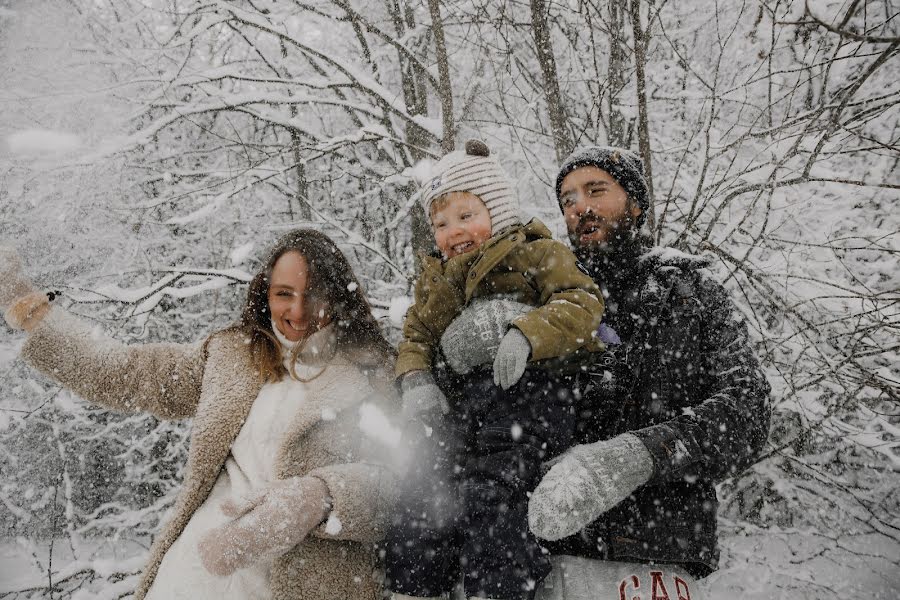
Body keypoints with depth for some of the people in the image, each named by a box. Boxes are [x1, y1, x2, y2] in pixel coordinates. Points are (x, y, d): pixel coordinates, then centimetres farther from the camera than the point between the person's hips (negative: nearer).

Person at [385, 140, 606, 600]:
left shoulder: (536, 254, 7)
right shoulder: (435, 280, 25)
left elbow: (582, 302, -6)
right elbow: (416, 336, 21)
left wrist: (527, 335, -23)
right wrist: (416, 381, 0)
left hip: (520, 396, -6)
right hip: (452, 410, 6)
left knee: (491, 499, -19)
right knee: (419, 507, 1)